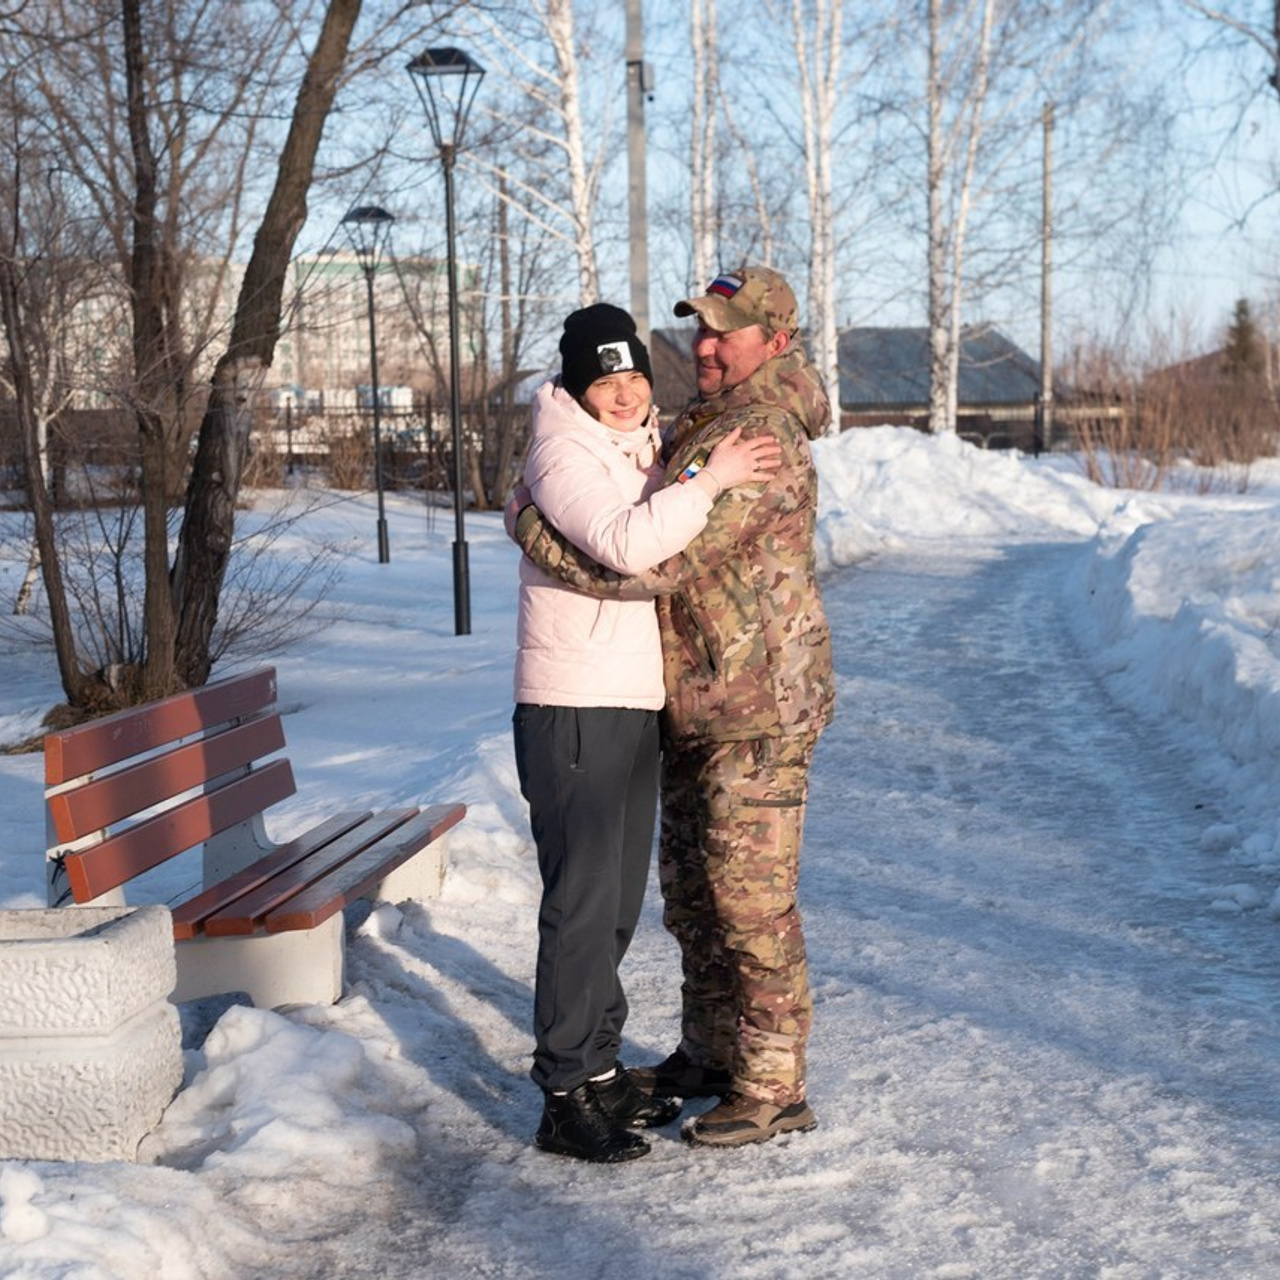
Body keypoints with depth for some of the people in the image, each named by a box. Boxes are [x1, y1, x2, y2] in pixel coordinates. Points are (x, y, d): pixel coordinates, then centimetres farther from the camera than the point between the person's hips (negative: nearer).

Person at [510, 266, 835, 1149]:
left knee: (751, 899, -3)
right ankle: (710, 1056, 32)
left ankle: (774, 1089, 9)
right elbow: (663, 541, 28)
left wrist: (534, 529, -18)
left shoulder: (760, 438, -20)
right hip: (696, 705, 10)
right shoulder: (704, 425, 14)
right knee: (693, 891, 18)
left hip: (758, 709, -10)